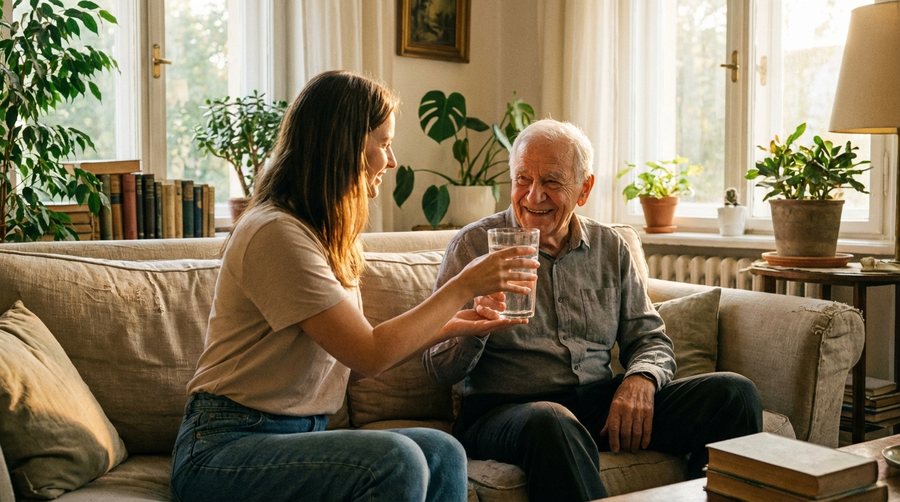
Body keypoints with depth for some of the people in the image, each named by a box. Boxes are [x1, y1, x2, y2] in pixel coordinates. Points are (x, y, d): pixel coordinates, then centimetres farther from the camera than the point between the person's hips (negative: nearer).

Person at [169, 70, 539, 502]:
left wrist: (451, 327, 7)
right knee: (396, 459, -30)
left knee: (442, 453, -14)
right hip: (223, 447, -8)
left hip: (300, 434, 8)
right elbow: (370, 354, -19)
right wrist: (464, 287, -13)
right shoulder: (276, 233, -17)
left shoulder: (329, 237, 14)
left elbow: (361, 353, 13)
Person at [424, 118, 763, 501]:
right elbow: (440, 369, -3)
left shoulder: (610, 248, 13)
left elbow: (650, 339, 15)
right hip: (504, 409, -4)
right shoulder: (475, 245, 1)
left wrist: (641, 379, -9)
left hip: (600, 405, 4)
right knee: (551, 423, -41)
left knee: (733, 393, -12)